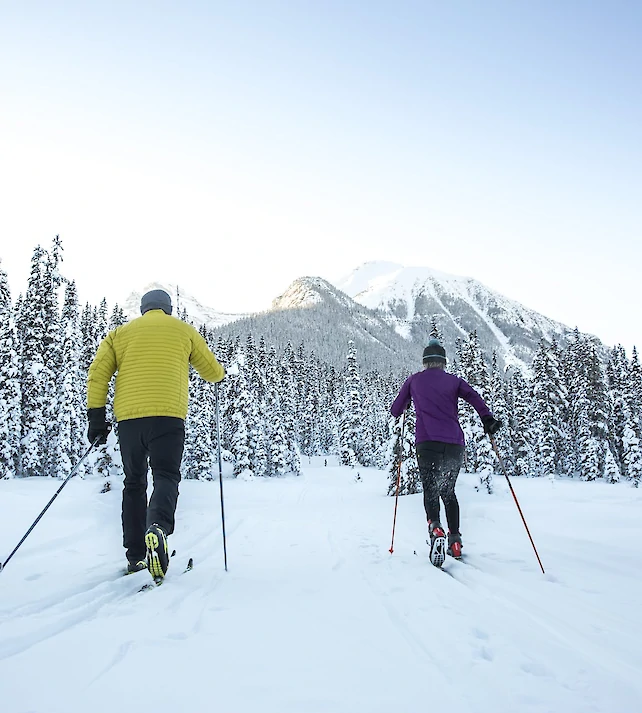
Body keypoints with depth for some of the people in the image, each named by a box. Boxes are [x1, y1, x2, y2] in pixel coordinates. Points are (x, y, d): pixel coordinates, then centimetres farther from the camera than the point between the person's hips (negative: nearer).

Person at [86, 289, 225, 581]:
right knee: (166, 476, -3)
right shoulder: (183, 330, 14)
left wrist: (96, 415, 6)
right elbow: (214, 372, 17)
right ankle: (158, 527, -35)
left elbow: (97, 373, 5)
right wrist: (218, 371, 40)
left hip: (128, 416, 3)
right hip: (167, 415, -3)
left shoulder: (121, 332, 18)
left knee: (134, 483, 14)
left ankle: (135, 557, 15)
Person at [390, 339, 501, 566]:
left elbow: (395, 411, 19)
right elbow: (474, 397, -2)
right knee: (448, 491, 17)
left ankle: (435, 528, -30)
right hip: (454, 443, 2)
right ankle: (455, 540, 12)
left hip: (428, 441, -2)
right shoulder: (453, 380, 16)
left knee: (430, 489, -2)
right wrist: (488, 419, -4)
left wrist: (404, 407, 38)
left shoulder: (414, 380, 14)